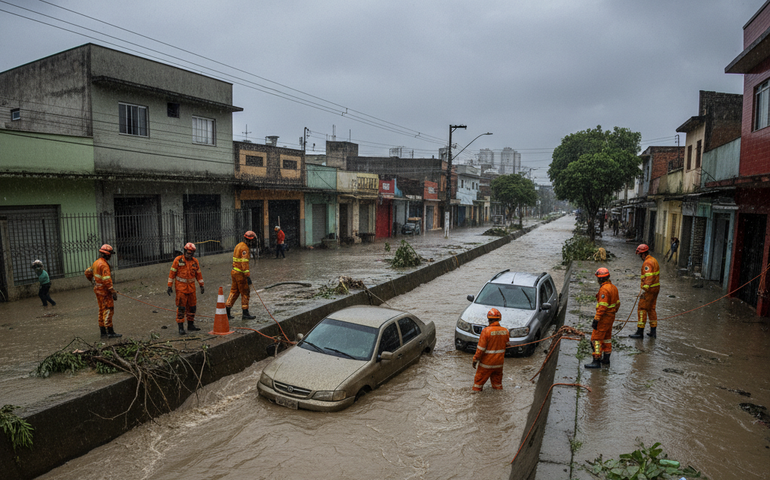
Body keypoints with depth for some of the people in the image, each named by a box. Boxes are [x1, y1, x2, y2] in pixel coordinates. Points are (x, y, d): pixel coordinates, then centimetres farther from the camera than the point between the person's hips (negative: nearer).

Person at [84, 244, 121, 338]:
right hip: (104, 291, -10)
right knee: (108, 310, -8)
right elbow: (107, 280, -25)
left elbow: (87, 272, 23)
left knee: (102, 310, 14)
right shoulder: (104, 265, -19)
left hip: (98, 290, 10)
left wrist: (93, 282, 33)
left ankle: (103, 331, 21)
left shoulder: (96, 262, 10)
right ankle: (110, 332, -9)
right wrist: (113, 292, -22)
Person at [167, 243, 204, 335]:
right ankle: (181, 327, 2)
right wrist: (169, 286, -8)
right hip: (180, 287, -4)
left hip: (191, 287, 4)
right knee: (181, 307, -5)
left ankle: (190, 325, 20)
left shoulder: (195, 261, 3)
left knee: (192, 307, 8)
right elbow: (172, 273, -5)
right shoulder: (178, 260, -8)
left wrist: (201, 285, 12)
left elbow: (198, 274, 12)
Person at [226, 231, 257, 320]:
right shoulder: (245, 248, -19)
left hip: (234, 271, 9)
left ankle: (226, 312, 13)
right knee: (245, 293, 1)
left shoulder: (239, 245, 13)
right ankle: (245, 314, 7)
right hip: (240, 274, -9)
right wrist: (248, 277, -28)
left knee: (234, 292, 13)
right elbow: (244, 263, -26)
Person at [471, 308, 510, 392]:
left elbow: (480, 348, -18)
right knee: (497, 378, 24)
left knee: (479, 378, 12)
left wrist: (475, 359, -8)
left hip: (487, 362, -4)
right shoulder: (505, 331, -6)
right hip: (499, 362, 4)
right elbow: (506, 345, 9)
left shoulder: (486, 331, -21)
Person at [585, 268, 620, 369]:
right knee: (606, 337, 19)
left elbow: (602, 307, -26)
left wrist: (596, 320, -24)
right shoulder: (613, 287, 7)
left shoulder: (604, 289, -22)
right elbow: (617, 303, 15)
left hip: (604, 317, -10)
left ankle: (596, 361, -5)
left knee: (596, 338, -5)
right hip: (611, 317, 10)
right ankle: (606, 359, 28)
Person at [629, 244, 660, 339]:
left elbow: (648, 277, -27)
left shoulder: (647, 263, -18)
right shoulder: (653, 260, 14)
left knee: (642, 309, -5)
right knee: (651, 309, 16)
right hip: (655, 288, 10)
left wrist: (644, 289, -30)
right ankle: (653, 331, 21)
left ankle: (640, 332, -3)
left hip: (649, 289, -10)